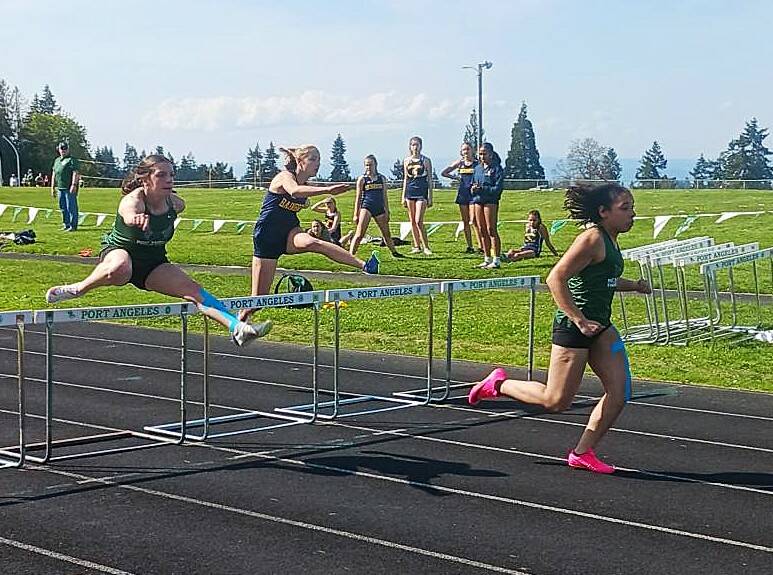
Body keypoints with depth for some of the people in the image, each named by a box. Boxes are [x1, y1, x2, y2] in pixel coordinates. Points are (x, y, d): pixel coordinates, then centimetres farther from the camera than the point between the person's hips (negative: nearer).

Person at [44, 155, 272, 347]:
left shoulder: (176, 204, -11)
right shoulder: (132, 200, -29)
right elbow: (130, 213, -57)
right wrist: (136, 218, -79)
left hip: (153, 263, 5)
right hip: (118, 251, -5)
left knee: (192, 290, -14)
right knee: (119, 270, -42)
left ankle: (237, 327, -16)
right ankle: (78, 289, -14)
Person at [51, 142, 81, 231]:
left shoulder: (72, 160, -3)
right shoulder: (57, 160, 21)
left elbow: (75, 173, -13)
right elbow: (53, 174, 25)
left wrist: (74, 185, -22)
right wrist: (53, 187, 21)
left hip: (70, 188, -8)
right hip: (60, 188, 8)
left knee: (71, 207, -8)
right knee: (63, 207, 12)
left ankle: (73, 226, -6)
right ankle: (66, 224, 21)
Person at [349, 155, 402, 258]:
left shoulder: (382, 178, 10)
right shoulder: (362, 179, 1)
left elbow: (385, 196, 14)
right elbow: (358, 197, 2)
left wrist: (387, 212, 11)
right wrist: (356, 214, -2)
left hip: (379, 208, 4)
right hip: (366, 207, -4)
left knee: (387, 234, 15)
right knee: (359, 234, -15)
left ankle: (394, 252, 33)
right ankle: (350, 255, -16)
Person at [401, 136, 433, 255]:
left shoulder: (425, 160, -1)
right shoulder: (407, 160, 9)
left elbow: (430, 179, 0)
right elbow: (405, 179, 14)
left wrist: (430, 197, -4)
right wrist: (403, 196, 11)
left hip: (422, 192, -4)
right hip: (410, 192, 4)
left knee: (418, 221, -13)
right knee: (412, 221, 5)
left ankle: (426, 247, -5)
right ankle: (417, 246, 13)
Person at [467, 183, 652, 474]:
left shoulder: (610, 240, 10)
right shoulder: (592, 239, -19)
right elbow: (556, 279, -24)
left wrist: (633, 286, 10)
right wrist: (579, 320, -24)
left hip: (599, 326, 9)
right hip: (573, 327, -9)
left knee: (619, 393, 1)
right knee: (556, 401, -2)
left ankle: (583, 453, 11)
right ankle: (498, 385, 19)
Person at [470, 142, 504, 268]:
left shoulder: (497, 168, -4)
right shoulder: (478, 169, 15)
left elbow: (497, 188, -11)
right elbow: (472, 184, 21)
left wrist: (482, 189, -18)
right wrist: (473, 189, -2)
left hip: (490, 201, -6)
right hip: (477, 201, 6)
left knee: (491, 230, -7)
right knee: (482, 230, 7)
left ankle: (496, 260, -5)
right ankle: (487, 259, 14)